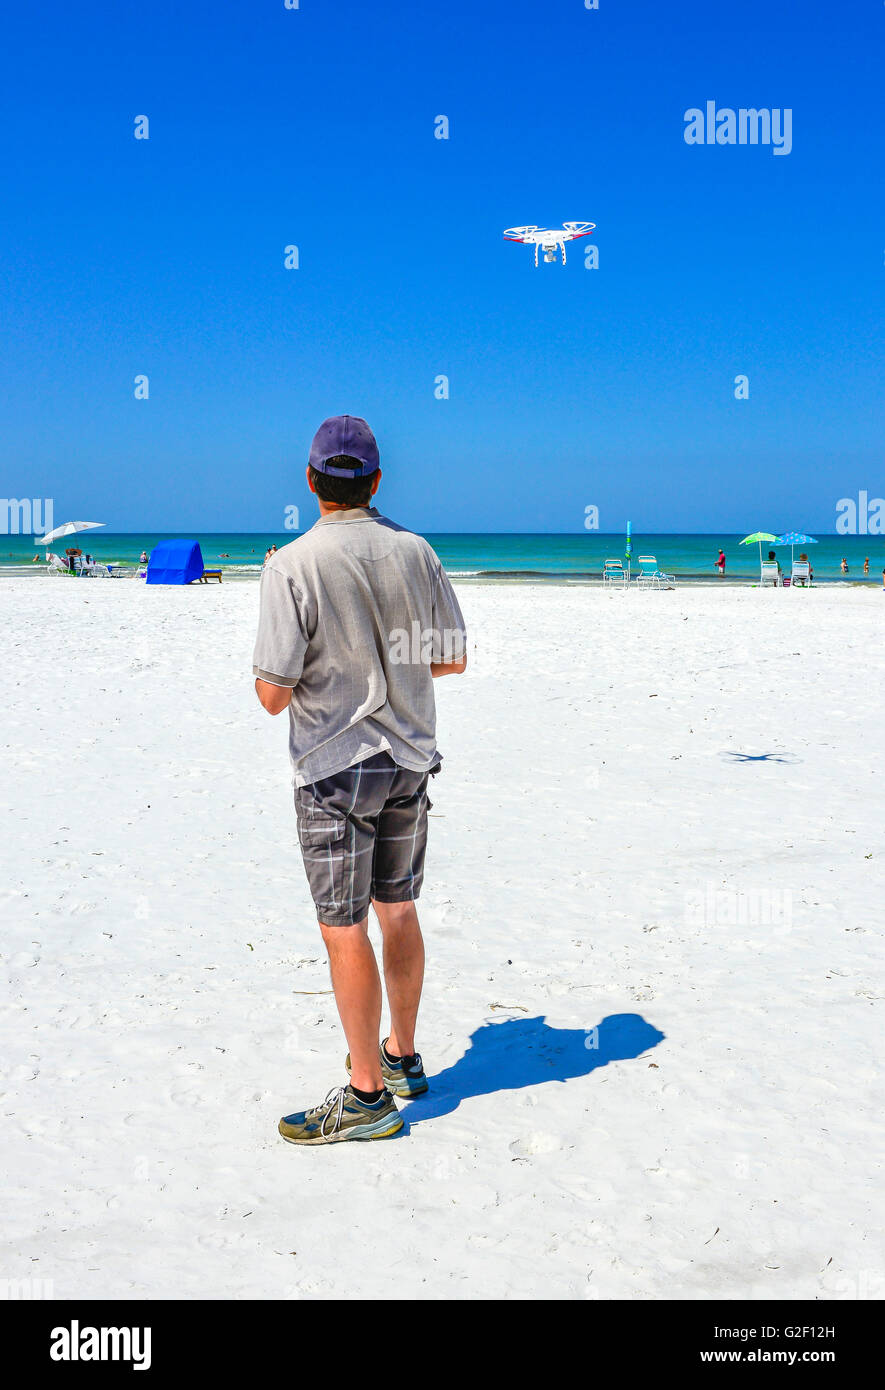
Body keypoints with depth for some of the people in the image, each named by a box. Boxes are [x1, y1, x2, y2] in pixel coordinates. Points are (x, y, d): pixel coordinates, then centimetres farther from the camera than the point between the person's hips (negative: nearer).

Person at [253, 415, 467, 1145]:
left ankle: (368, 1094, 10)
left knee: (344, 929, 2)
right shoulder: (416, 551, 0)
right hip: (410, 760, 6)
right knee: (398, 909, 18)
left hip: (337, 767, -6)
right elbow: (453, 658, 7)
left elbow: (274, 693, -16)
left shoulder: (293, 565, -15)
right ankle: (402, 1057, 32)